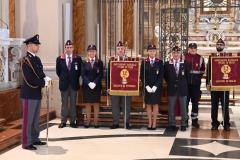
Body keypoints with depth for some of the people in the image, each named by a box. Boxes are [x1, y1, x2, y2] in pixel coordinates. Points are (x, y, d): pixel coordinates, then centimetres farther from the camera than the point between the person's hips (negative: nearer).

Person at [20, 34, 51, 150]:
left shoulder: (37, 59, 14)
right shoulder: (26, 60, -13)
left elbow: (40, 74, 17)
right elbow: (30, 78, -21)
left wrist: (46, 78, -5)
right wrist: (44, 83, -15)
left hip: (37, 93, 9)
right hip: (29, 93, -9)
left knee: (36, 118, 16)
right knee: (28, 118, -3)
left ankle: (34, 139, 26)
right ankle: (26, 143, 4)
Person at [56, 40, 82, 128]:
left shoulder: (78, 58, 0)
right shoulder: (59, 58, 0)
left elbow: (79, 71, 8)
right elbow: (58, 71, 9)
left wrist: (75, 79, 6)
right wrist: (63, 78, 8)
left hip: (74, 84, 0)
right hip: (64, 84, 0)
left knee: (73, 103, 5)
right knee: (64, 103, 6)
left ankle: (73, 121, 11)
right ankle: (63, 121, 11)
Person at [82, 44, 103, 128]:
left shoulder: (99, 62, 3)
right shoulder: (84, 62, 6)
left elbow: (101, 74, -3)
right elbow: (83, 74, -1)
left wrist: (94, 83, -15)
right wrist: (89, 83, -14)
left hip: (96, 86, -1)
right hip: (86, 86, 1)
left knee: (96, 104, 3)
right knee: (88, 104, 4)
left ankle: (96, 122, 8)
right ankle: (88, 121, 10)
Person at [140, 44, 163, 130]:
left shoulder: (159, 62, 1)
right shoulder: (144, 62, 3)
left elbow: (161, 76, -3)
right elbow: (142, 75, 1)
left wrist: (155, 86, -12)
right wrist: (147, 86, -10)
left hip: (156, 87, -1)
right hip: (147, 87, 1)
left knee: (155, 104, 3)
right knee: (148, 104, 4)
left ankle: (154, 123, 9)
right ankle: (150, 123, 11)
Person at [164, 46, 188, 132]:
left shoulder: (185, 63, 1)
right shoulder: (167, 64, 2)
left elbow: (187, 75, 8)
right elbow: (165, 76, 11)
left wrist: (183, 84, 5)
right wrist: (170, 83, 6)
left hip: (182, 88, 0)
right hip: (172, 88, 1)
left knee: (183, 107, 5)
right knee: (171, 108, 4)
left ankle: (183, 124, 14)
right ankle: (172, 124, 13)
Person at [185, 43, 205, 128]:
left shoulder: (200, 58, 5)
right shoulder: (184, 57, 1)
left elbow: (203, 70, 10)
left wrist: (198, 77, 1)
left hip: (196, 83, 1)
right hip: (186, 83, -1)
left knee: (195, 102, 4)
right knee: (185, 101, 3)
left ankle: (194, 120, 12)